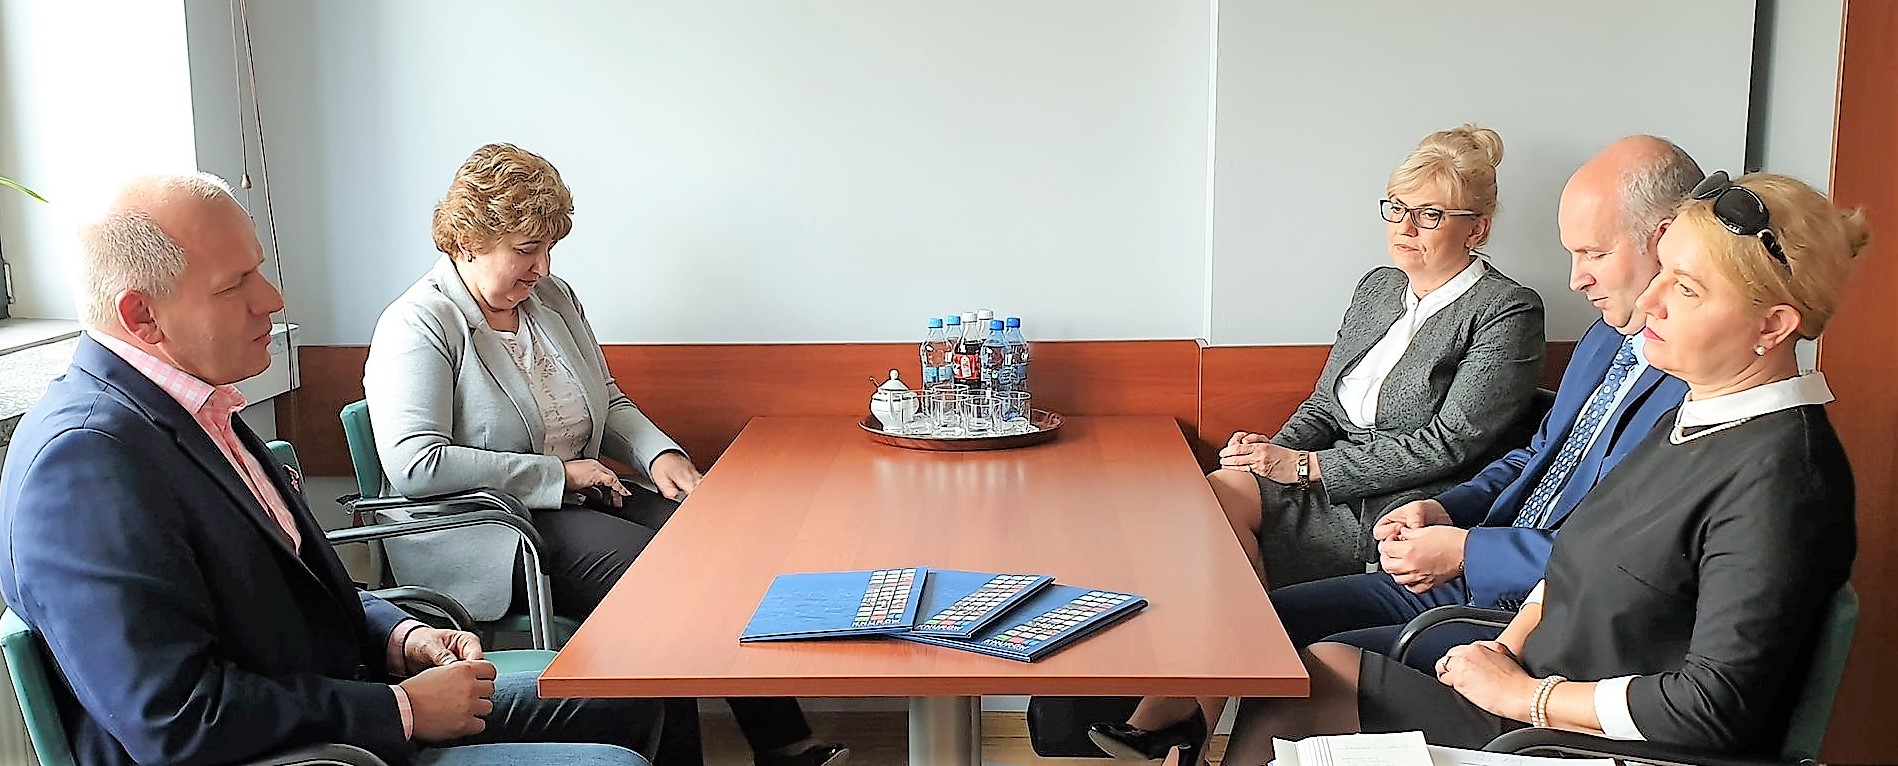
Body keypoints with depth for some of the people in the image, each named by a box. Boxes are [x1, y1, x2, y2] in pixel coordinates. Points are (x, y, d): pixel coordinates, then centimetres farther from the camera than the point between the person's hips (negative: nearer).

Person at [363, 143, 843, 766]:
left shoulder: (554, 298, 13)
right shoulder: (416, 328, -10)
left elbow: (610, 402, 21)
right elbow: (413, 464, -22)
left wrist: (658, 453, -1)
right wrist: (558, 474, -18)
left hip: (581, 501, 7)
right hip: (491, 529, -7)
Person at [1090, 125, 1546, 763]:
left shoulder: (1508, 313, -6)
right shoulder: (1377, 288, 17)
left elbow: (1447, 444, -14)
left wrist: (1306, 467, -15)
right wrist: (1274, 453, -5)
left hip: (1399, 516, -7)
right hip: (1329, 488, 7)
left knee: (1220, 501, -25)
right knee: (1218, 491, -23)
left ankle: (1177, 707, -13)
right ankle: (1174, 708, -19)